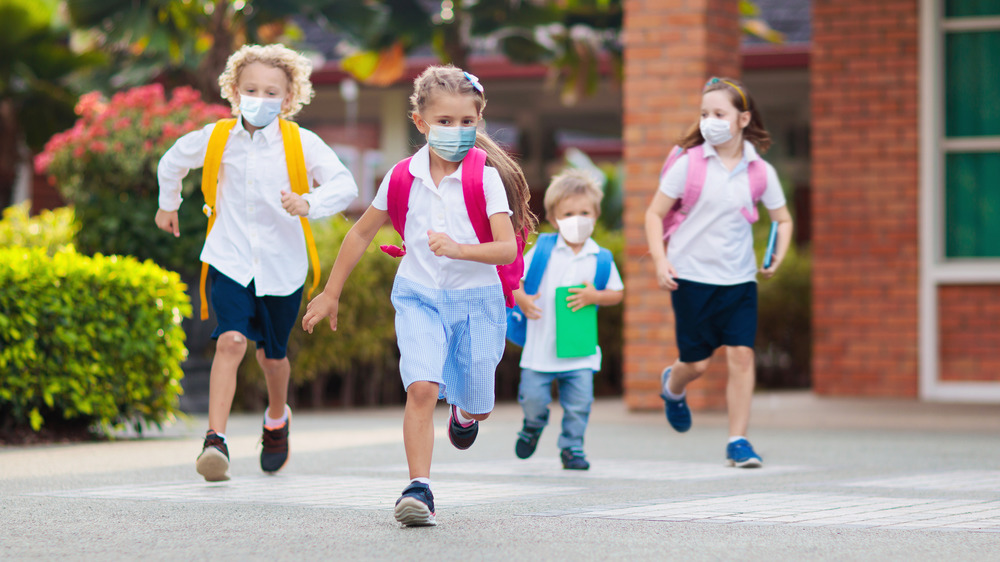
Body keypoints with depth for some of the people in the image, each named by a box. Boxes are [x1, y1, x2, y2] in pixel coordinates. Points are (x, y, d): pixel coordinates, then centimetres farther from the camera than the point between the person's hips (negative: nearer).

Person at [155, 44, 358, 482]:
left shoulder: (302, 143, -8)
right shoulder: (215, 139, -1)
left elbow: (345, 184, -17)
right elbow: (172, 162, 20)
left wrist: (309, 204, -34)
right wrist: (168, 204, 33)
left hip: (282, 265, 0)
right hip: (230, 261, 0)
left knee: (272, 353, 14)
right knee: (231, 340, -20)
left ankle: (277, 418, 45)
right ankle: (215, 439, -24)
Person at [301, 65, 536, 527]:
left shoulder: (486, 177, -10)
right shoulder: (403, 177, -2)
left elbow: (508, 250, -18)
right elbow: (362, 233, 12)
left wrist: (459, 249, -35)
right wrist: (331, 293, 15)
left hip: (475, 298, -1)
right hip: (419, 297, 1)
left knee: (477, 405, 10)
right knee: (421, 386, -21)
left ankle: (464, 414, 49)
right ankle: (418, 488, -18)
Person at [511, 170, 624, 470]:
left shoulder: (600, 258, 2)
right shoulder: (542, 250, -3)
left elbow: (617, 293, 8)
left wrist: (594, 296, -11)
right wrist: (522, 300, -17)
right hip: (540, 345, -1)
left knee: (578, 403, 0)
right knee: (532, 397, 1)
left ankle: (572, 447, 19)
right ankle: (534, 424, 34)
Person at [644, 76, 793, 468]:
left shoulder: (760, 171, 0)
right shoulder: (689, 163, -5)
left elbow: (783, 219, 14)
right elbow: (655, 214, 0)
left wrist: (777, 258, -3)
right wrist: (660, 260, -12)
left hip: (739, 278, 2)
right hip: (691, 276, -2)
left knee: (742, 353, -10)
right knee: (697, 362, 3)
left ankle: (738, 441, 1)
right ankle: (673, 386, 40)